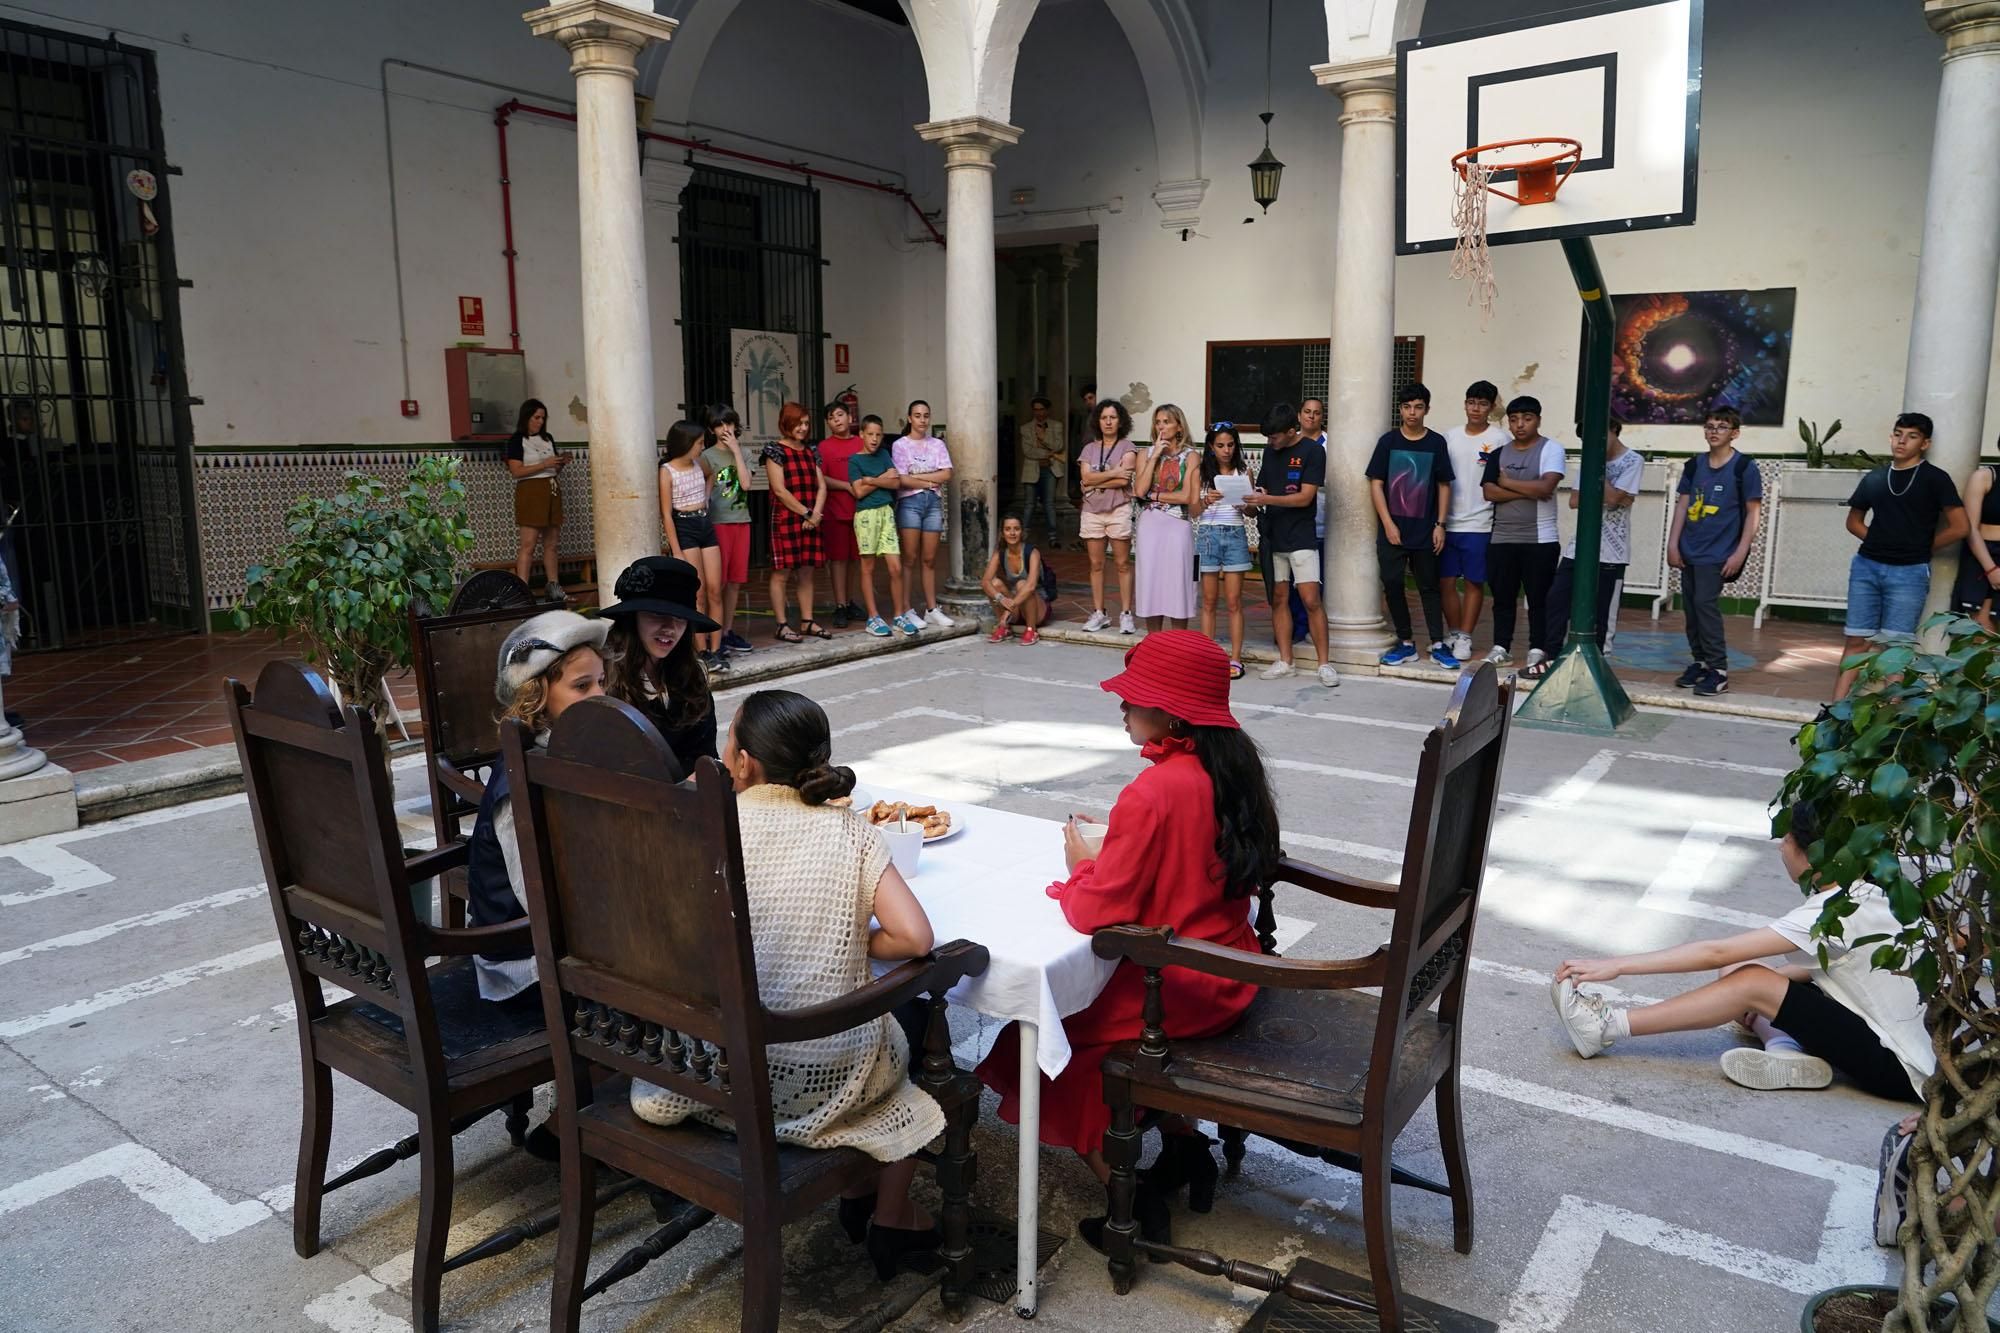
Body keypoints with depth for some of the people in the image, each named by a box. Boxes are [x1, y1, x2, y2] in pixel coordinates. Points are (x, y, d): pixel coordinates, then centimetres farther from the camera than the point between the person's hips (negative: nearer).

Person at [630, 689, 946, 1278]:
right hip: (828, 1078, -2)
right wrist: (851, 942, 2)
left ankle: (859, 1193, 43)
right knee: (899, 1037, 33)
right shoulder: (851, 833, -9)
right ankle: (892, 1218, 39)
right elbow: (913, 938, -17)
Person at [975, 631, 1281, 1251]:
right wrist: (1114, 845, 8)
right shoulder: (1235, 769, -1)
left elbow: (1098, 913, -23)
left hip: (1173, 994, -8)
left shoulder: (1153, 793, -27)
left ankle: (1131, 1201, 16)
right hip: (1229, 983, 8)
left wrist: (1082, 865, -4)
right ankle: (1184, 1144, 31)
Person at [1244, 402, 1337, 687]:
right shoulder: (1270, 451, 10)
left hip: (1300, 537, -6)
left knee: (1311, 601, -9)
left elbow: (1305, 497, -13)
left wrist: (1267, 500, -22)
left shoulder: (1312, 451, -8)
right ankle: (1284, 661, 14)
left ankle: (1324, 664, -2)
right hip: (1272, 536, 6)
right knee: (1278, 599, 7)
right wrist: (1251, 502, -6)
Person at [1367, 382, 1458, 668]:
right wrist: (1388, 524, -7)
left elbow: (1444, 486, 5)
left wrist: (1440, 524, -2)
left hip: (1424, 532, 0)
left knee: (1429, 587, 6)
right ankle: (1405, 643, 14)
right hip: (1392, 531, 0)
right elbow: (1376, 484, 0)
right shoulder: (1389, 441, 1)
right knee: (1392, 586, 2)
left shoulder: (1436, 442, 2)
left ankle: (1438, 645, 11)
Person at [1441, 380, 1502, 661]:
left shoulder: (1499, 438, -3)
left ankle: (1465, 639, 11)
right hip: (1448, 523, 4)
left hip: (1479, 524, -4)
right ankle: (1454, 634, 20)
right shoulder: (1450, 436, 9)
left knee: (1474, 583, 3)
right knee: (1445, 582, 6)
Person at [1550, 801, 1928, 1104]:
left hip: (1901, 1069, -9)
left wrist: (1616, 965, -23)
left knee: (1750, 983, -20)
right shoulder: (1864, 892, 2)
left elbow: (1716, 952, -26)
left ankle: (1608, 1027, -16)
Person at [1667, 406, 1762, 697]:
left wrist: (1740, 553, -12)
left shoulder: (1745, 467, -4)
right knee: (1691, 606, 7)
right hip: (1690, 550, 5)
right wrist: (1673, 544, 3)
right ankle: (1700, 662, 20)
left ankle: (1718, 670, -5)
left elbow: (1753, 512, -5)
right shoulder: (1693, 465, 10)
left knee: (1705, 603, -13)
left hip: (1717, 553, -5)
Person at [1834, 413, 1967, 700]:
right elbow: (1854, 521, 20)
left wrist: (1921, 548, 1)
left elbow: (1960, 527, -4)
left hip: (1909, 573, -4)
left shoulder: (1935, 478, -1)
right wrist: (1880, 542, 6)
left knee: (1896, 645, -3)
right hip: (1866, 566, 4)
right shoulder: (1874, 478, 9)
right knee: (1857, 641, 4)